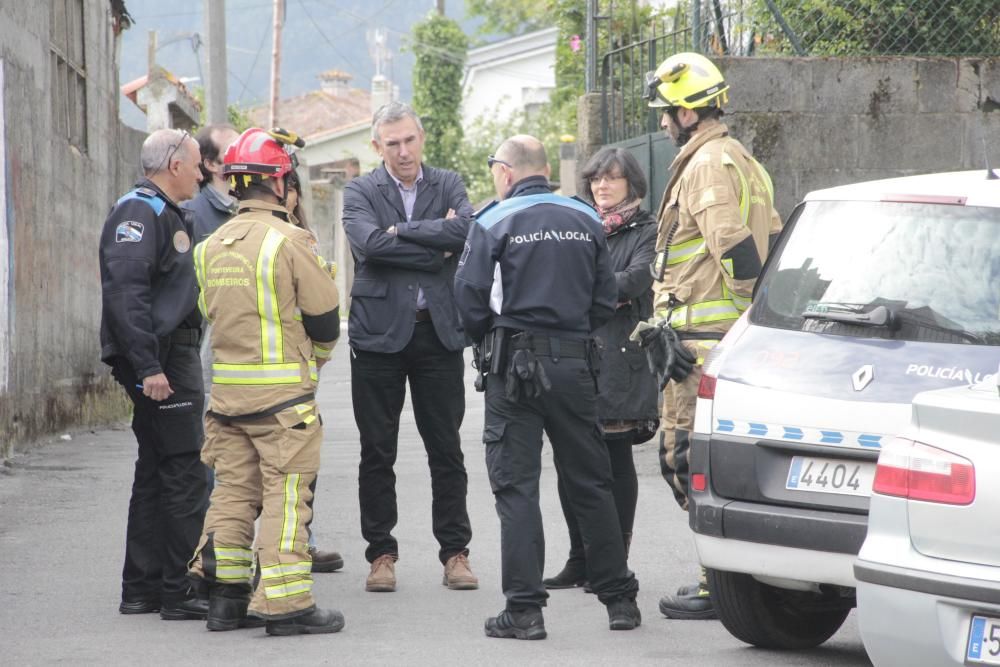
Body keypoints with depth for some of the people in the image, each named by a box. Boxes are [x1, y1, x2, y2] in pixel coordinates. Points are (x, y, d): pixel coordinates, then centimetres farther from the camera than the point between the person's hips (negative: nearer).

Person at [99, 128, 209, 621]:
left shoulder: (162, 213, 20)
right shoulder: (140, 213, -14)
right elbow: (125, 291, -24)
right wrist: (148, 367, -26)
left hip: (173, 355, 11)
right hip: (159, 362, -11)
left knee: (156, 474, 13)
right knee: (185, 476, -8)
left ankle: (142, 589, 18)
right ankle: (177, 593, -6)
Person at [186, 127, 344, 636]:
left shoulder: (211, 246, 7)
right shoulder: (290, 241, -12)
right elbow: (325, 320, -7)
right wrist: (312, 358, 13)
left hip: (227, 386, 6)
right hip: (282, 392, -6)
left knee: (234, 488, 13)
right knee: (286, 492, -2)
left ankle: (223, 597, 14)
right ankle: (287, 604, -3)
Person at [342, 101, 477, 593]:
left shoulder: (447, 186, 8)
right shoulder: (360, 192, 3)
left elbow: (463, 230, -12)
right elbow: (369, 243, -16)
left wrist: (402, 230, -13)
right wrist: (435, 250, -12)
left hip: (438, 331, 1)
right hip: (380, 331, -1)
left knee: (446, 450, 4)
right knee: (377, 453, 3)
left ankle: (455, 552, 10)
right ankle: (381, 554, 11)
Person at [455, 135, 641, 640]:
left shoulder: (494, 224, -6)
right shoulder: (585, 222, 7)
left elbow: (470, 299, -7)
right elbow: (606, 299, 8)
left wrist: (485, 337, 13)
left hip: (516, 367, -4)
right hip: (575, 365, 4)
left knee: (516, 485, 0)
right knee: (590, 483, 13)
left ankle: (524, 610, -5)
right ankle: (619, 599, 17)